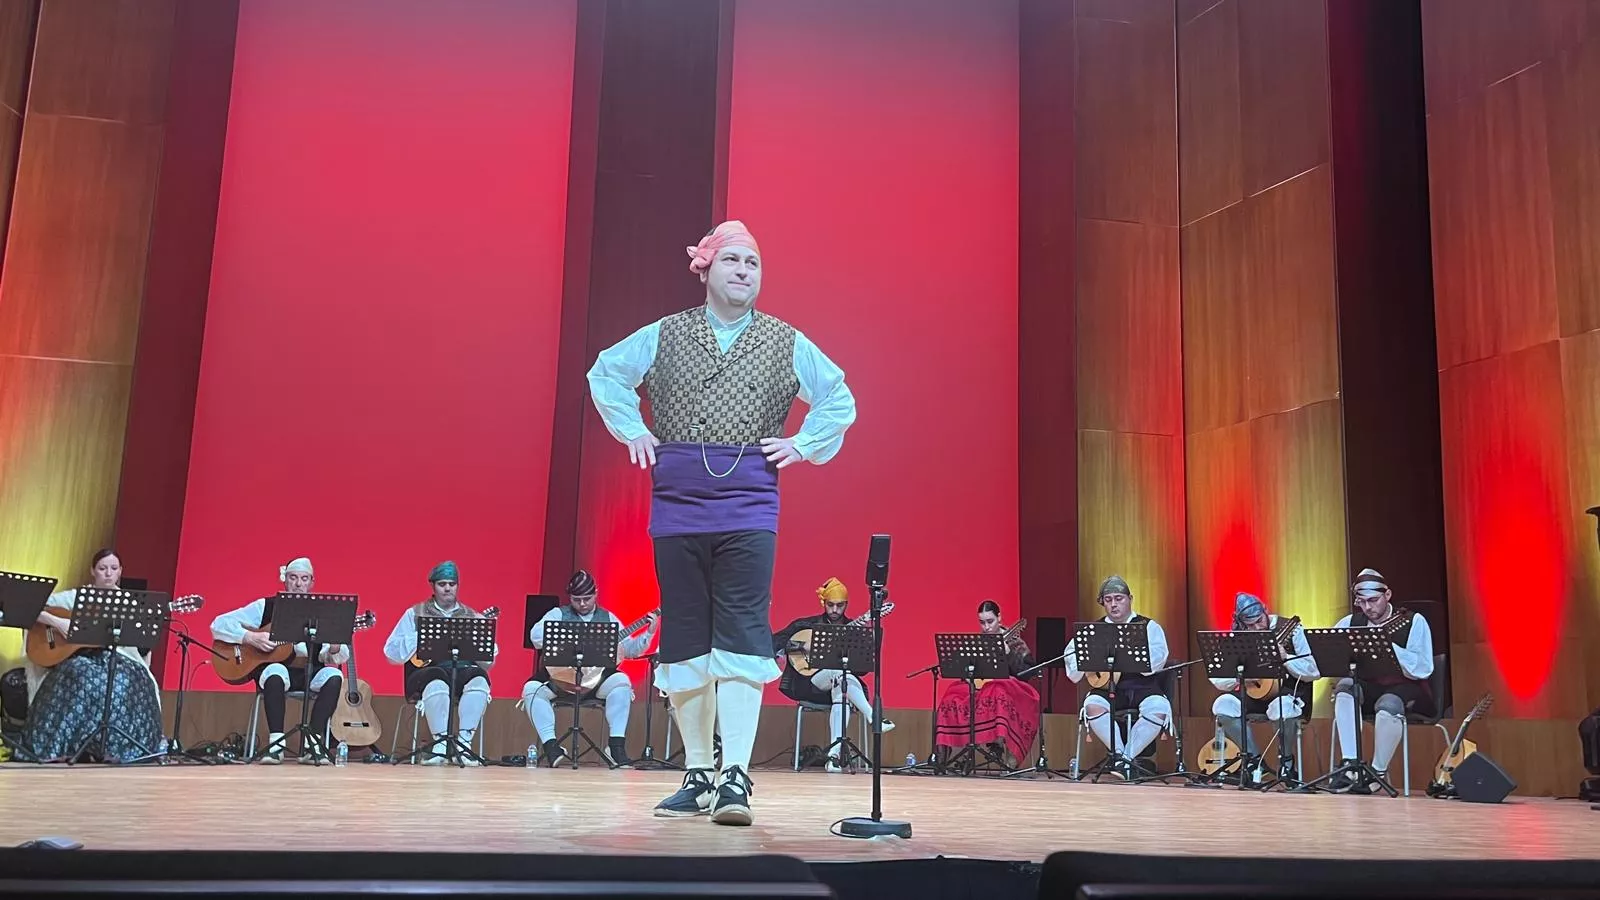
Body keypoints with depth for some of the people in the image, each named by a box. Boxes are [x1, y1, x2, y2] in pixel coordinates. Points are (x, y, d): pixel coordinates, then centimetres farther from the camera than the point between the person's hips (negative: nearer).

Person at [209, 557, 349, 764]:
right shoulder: (266, 607, 6)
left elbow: (340, 657, 5)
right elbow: (219, 624, 0)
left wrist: (335, 648, -20)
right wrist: (250, 638, -16)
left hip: (310, 676, 2)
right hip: (275, 672, -2)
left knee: (333, 675, -29)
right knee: (276, 671, -37)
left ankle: (312, 743, -26)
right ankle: (276, 742, -30)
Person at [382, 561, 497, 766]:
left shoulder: (473, 617, 18)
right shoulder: (415, 614, 15)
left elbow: (488, 661, 10)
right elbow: (391, 652, 7)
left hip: (463, 672, 2)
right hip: (428, 671, -2)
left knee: (480, 679, -34)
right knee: (437, 683, -38)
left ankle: (464, 742, -29)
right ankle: (441, 742, -26)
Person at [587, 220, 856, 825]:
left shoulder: (787, 344, 10)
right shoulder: (664, 336, 11)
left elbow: (839, 400, 17)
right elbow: (605, 374, 21)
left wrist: (802, 445, 5)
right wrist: (633, 431, 10)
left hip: (749, 508, -1)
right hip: (677, 504, 2)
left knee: (741, 638, -12)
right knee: (684, 641, 5)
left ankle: (735, 777, -13)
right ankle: (696, 777, 15)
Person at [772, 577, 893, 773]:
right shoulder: (806, 624, 10)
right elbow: (774, 641, 3)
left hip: (839, 683, 1)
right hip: (809, 683, -1)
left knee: (841, 691, -37)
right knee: (840, 673, -34)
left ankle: (835, 753, -45)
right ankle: (874, 718, -41)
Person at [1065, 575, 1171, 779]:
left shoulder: (1148, 627, 9)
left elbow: (1152, 664, -9)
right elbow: (1074, 675, 10)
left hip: (1143, 687, -1)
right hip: (1107, 688, 1)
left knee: (1159, 708, -32)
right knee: (1092, 705, -31)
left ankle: (1127, 757, -16)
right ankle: (1119, 754, -17)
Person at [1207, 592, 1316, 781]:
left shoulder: (1290, 630, -8)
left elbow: (1313, 672, -10)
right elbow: (1217, 680, -2)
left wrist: (1285, 658, -24)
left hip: (1288, 692, -4)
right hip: (1254, 694, 4)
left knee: (1282, 708, -38)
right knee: (1222, 705, -23)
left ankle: (1286, 761, -7)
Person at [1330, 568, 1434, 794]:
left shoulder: (1414, 622, -7)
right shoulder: (1351, 622, 6)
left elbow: (1423, 670, -17)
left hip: (1404, 688, -4)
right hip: (1367, 686, 4)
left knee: (1388, 705, -37)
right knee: (1344, 689, -28)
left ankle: (1379, 772, -18)